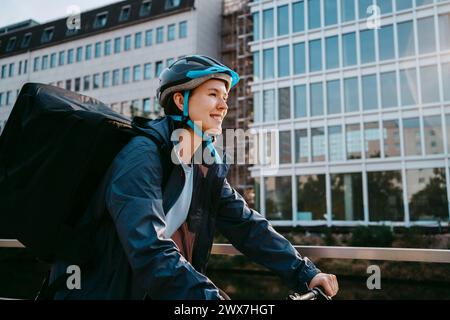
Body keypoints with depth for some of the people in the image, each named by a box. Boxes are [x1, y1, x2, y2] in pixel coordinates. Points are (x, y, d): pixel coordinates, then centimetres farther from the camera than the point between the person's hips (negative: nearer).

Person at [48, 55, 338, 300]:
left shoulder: (210, 167, 2)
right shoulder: (141, 154, -21)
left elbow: (247, 224, 0)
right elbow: (150, 249, -31)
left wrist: (305, 274, -7)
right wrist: (213, 296, -37)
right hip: (99, 288, -5)